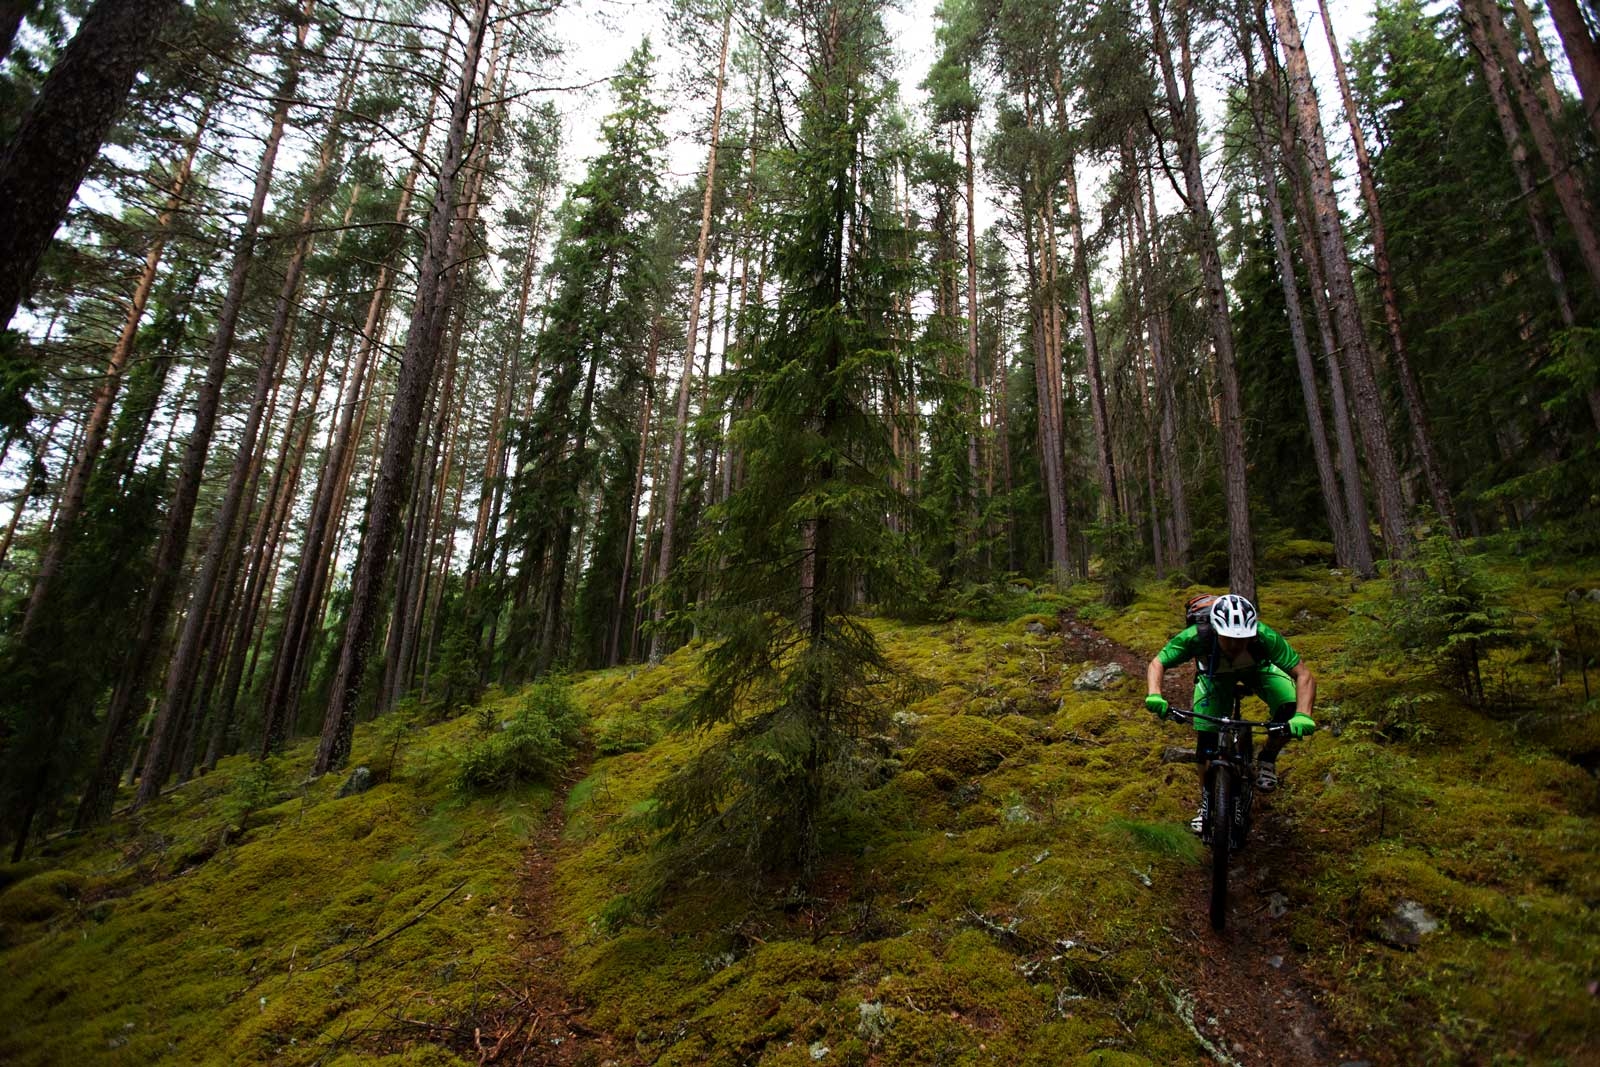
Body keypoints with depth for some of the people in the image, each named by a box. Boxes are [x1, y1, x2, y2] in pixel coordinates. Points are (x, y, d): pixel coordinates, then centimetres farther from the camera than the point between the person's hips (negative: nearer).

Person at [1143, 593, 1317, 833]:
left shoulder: (1264, 636, -41)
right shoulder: (1196, 637, -41)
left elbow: (1304, 675, -37)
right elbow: (1157, 664, -33)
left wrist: (1303, 716, -53)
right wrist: (1154, 695, -52)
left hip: (1256, 670, 1)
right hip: (1214, 677, 0)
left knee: (1290, 710, -27)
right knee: (1206, 741, -7)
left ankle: (1267, 759, 3)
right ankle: (1207, 804, 16)